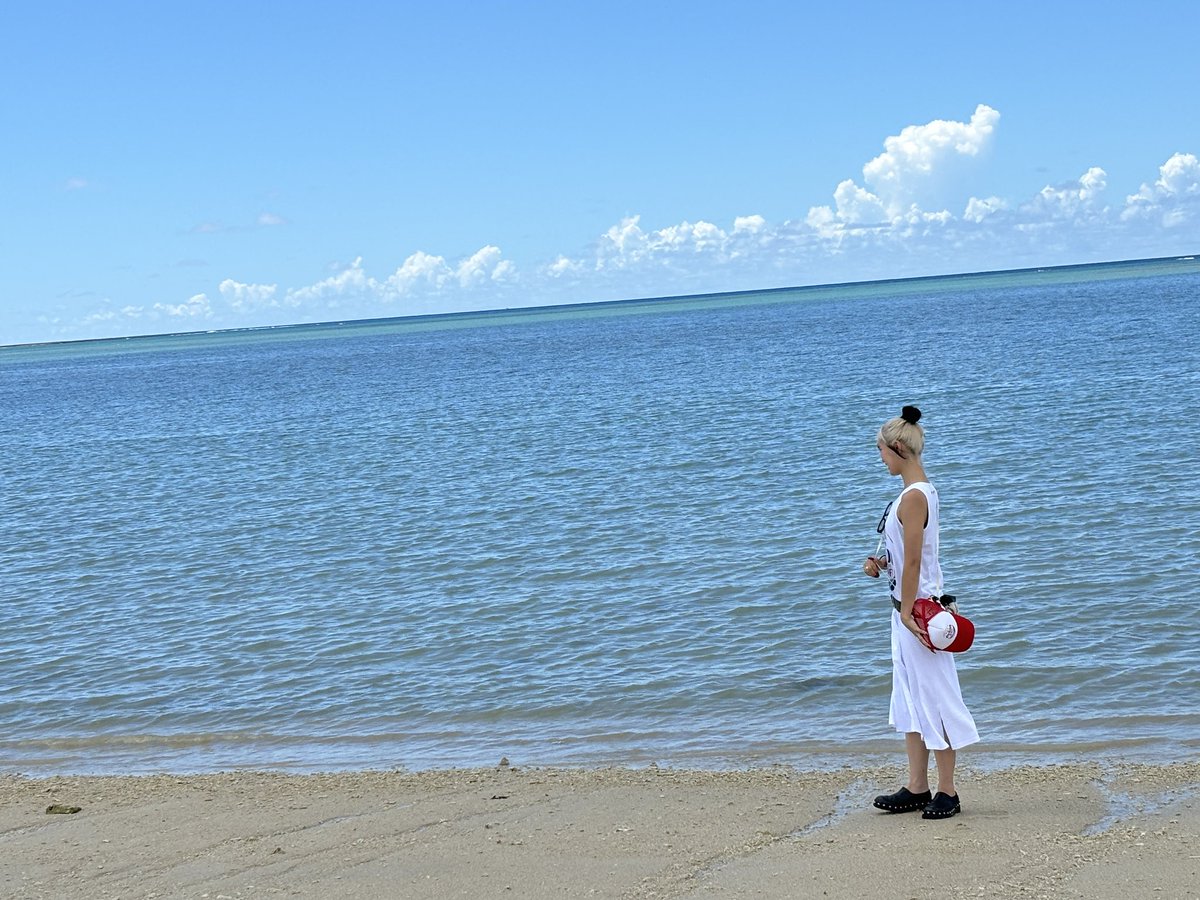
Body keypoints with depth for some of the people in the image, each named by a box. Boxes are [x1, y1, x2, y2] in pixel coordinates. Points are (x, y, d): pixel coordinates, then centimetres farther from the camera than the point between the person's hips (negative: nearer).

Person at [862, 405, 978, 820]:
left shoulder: (914, 497, -19)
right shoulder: (918, 491, 12)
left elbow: (913, 559, -21)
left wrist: (907, 611, -20)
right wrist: (880, 562, 4)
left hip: (918, 606, -11)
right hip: (909, 606, 11)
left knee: (933, 696, -2)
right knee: (910, 697, 14)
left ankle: (947, 791, 5)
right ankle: (917, 787, 22)